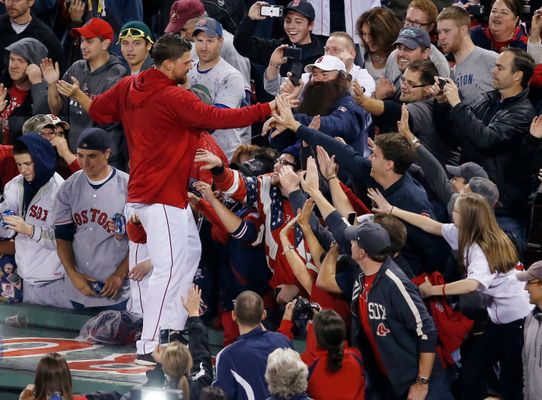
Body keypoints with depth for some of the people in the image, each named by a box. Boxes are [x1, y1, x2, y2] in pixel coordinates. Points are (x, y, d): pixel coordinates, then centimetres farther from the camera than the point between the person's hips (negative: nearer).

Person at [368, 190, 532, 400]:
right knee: (470, 374, 8)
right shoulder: (467, 235, 2)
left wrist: (432, 290, -30)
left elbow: (472, 284, -41)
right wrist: (391, 210, 12)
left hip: (519, 320, -9)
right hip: (500, 319, 9)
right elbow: (433, 226, 10)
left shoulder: (480, 249, -23)